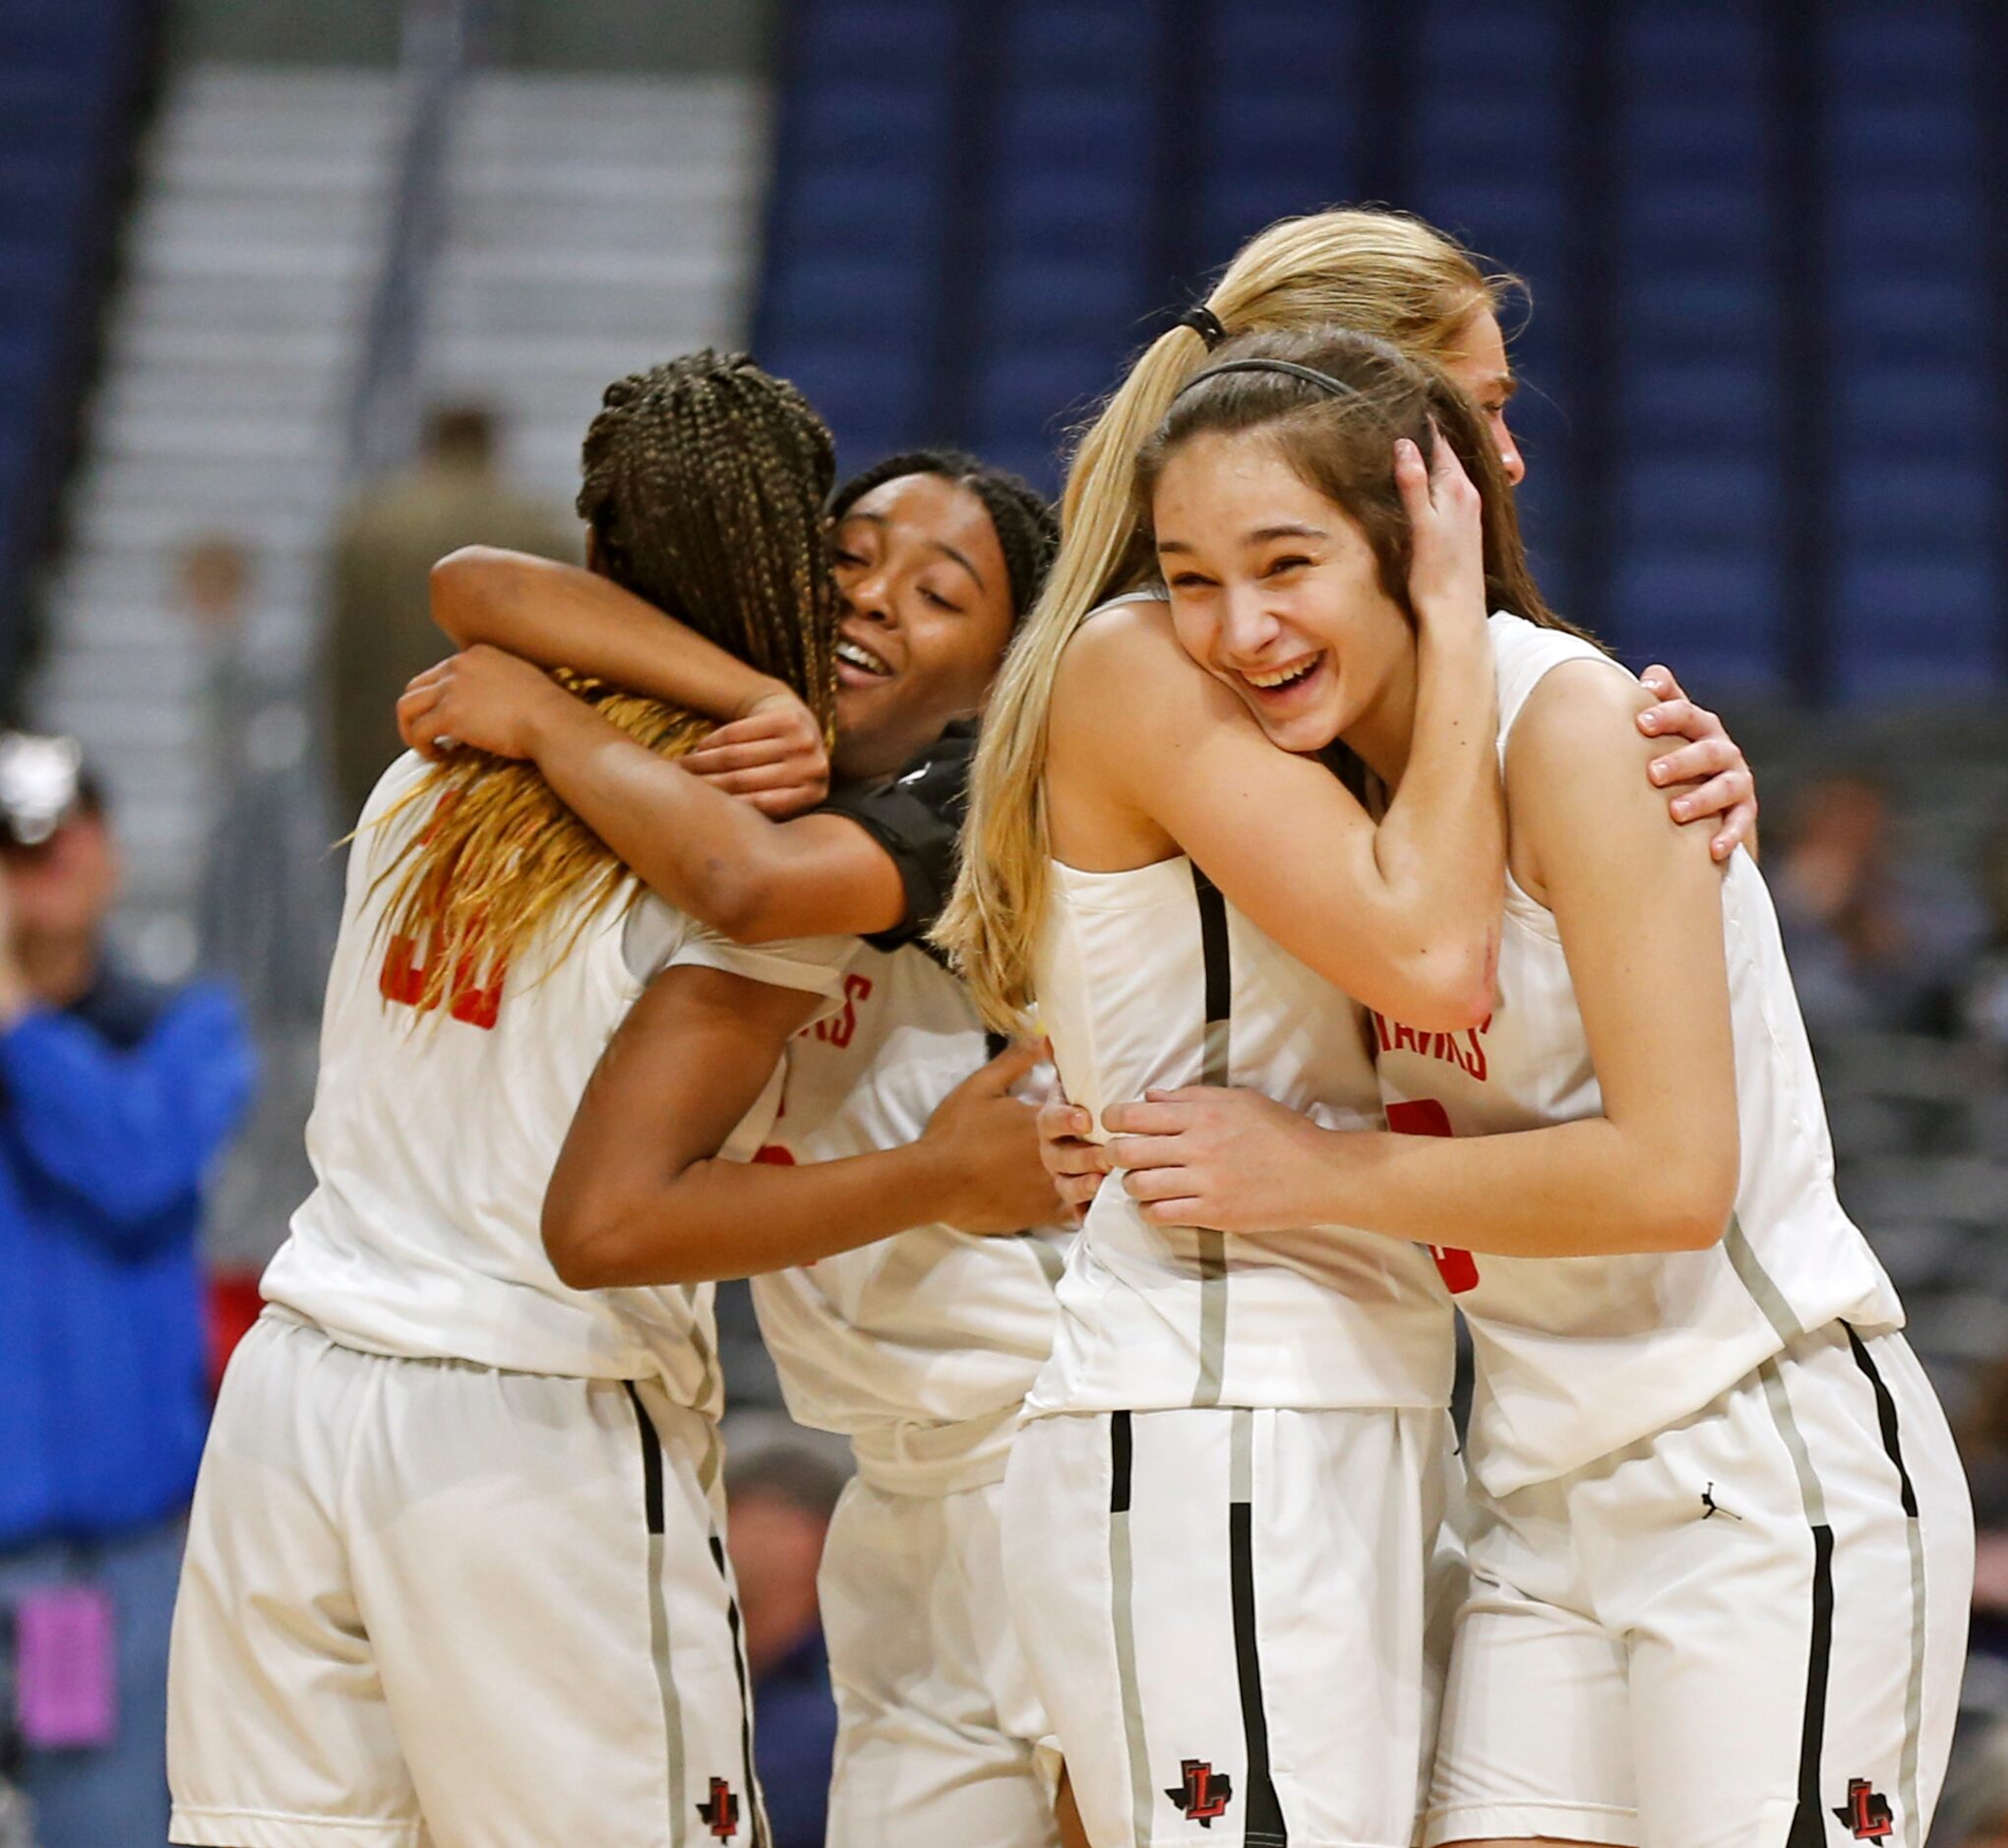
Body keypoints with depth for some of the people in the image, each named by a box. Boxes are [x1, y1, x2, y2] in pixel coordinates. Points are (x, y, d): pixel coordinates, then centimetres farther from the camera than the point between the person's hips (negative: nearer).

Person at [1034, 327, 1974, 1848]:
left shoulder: (1570, 719, -16)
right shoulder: (1342, 756, 7)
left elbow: (1672, 1175, -21)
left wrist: (1314, 1177, -14)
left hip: (1774, 1482, -7)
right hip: (1546, 1499, 7)